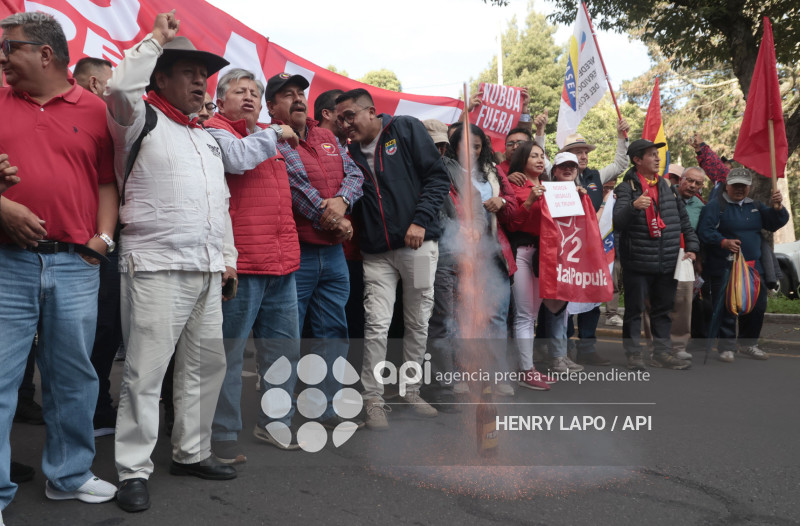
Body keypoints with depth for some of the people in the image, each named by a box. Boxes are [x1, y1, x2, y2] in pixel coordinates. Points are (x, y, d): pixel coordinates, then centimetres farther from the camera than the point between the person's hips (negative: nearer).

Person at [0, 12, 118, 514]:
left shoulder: (95, 110, 8)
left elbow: (108, 182, 9)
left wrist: (103, 236, -3)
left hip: (76, 265, 1)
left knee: (74, 377, 10)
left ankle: (70, 475, 27)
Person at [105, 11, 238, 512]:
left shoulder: (208, 137, 23)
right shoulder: (143, 122, 1)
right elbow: (122, 88, -23)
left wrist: (228, 256, 20)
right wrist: (156, 38, -13)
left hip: (207, 271, 8)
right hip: (157, 267, -7)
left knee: (206, 363, 11)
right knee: (146, 372, -6)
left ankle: (192, 452, 25)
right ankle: (135, 470, 3)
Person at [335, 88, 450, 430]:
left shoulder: (406, 129, 1)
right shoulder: (352, 153, 11)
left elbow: (438, 176, -4)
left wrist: (420, 220, -12)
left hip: (417, 243, -2)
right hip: (376, 252, 2)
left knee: (418, 322, 7)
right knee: (377, 325, -6)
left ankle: (411, 391, 21)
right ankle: (373, 399, 4)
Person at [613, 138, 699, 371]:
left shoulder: (667, 186, 13)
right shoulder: (627, 188, -6)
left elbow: (683, 219, 19)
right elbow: (618, 223, -19)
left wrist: (691, 247, 11)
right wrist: (633, 206, -37)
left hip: (666, 263, 6)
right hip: (637, 263, -6)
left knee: (663, 308, 12)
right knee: (635, 309, 1)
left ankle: (662, 352, 21)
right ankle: (633, 354, 10)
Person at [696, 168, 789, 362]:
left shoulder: (755, 206, 17)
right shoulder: (715, 206, -4)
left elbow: (774, 223, 14)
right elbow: (705, 231, -13)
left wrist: (777, 207, -6)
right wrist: (724, 242, -28)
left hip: (753, 266, 6)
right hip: (724, 268, -6)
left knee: (756, 307, 9)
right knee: (726, 309, -6)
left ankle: (748, 343, 25)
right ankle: (727, 347, 5)